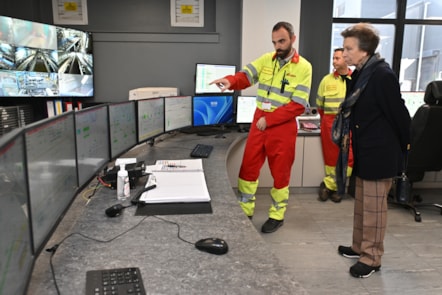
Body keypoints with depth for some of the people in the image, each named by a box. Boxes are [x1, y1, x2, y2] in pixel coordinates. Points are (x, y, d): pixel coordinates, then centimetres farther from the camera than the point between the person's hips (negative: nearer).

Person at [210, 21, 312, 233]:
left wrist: (269, 120, -17)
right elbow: (245, 76, -6)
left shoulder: (303, 67, -7)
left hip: (283, 126, -4)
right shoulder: (266, 59, 5)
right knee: (248, 167, 8)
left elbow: (298, 105, -13)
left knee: (280, 173, 9)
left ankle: (277, 216, 27)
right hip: (258, 122, 4)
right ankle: (244, 211, 25)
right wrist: (230, 81, -29)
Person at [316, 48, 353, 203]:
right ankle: (334, 188, 17)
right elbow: (320, 105, 12)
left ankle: (328, 185, 11)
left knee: (349, 159, -5)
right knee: (331, 158, 2)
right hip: (330, 122, 0)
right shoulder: (327, 80, 3)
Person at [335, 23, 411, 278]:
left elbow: (398, 112, -15)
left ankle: (372, 258, 18)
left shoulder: (382, 75, -20)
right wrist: (348, 134, 14)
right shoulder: (361, 74, 8)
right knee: (362, 204, 19)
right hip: (365, 151, 9)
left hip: (380, 153, -9)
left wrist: (404, 145, -5)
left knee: (374, 207, 3)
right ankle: (360, 247, 34)